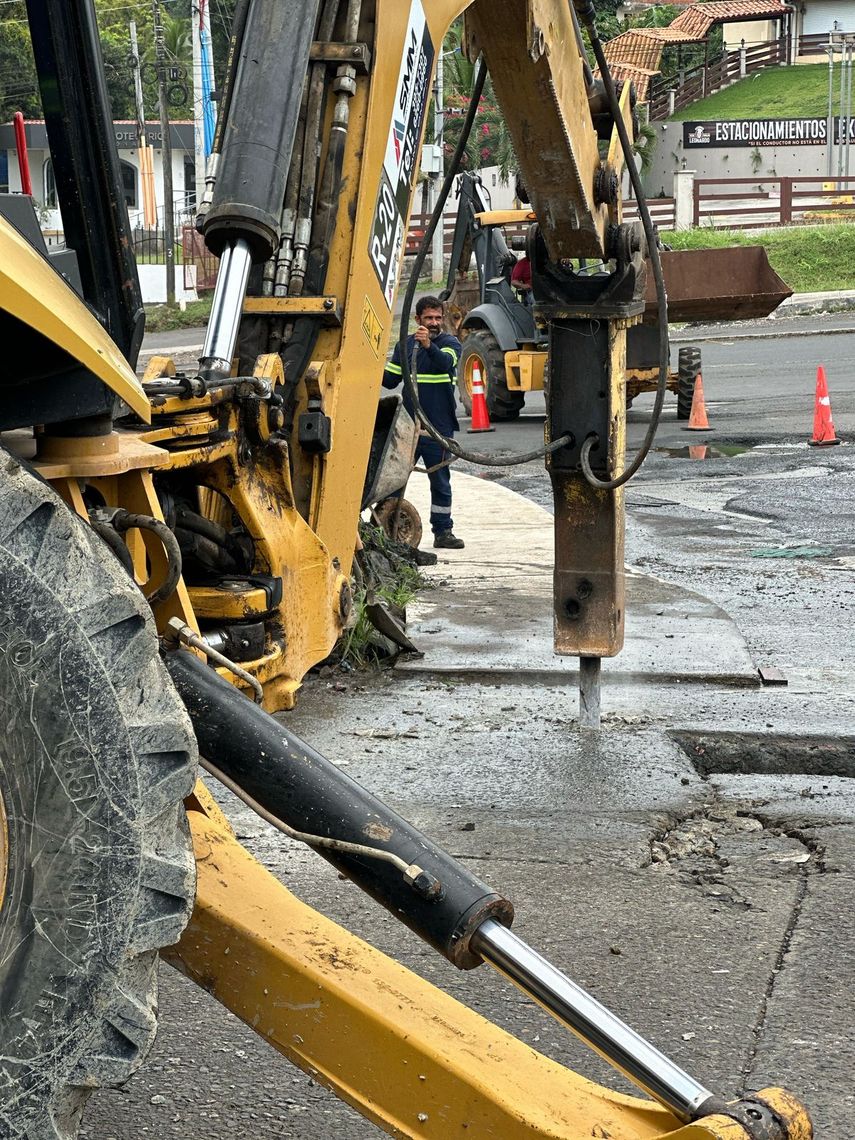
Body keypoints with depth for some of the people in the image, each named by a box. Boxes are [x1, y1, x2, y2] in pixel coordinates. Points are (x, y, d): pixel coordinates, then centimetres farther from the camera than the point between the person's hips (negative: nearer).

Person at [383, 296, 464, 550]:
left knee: (440, 481, 3)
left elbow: (446, 363, -23)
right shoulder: (405, 345, 10)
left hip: (438, 426, -3)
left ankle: (443, 532, 11)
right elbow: (390, 380, 14)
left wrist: (429, 345, -41)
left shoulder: (449, 343, 0)